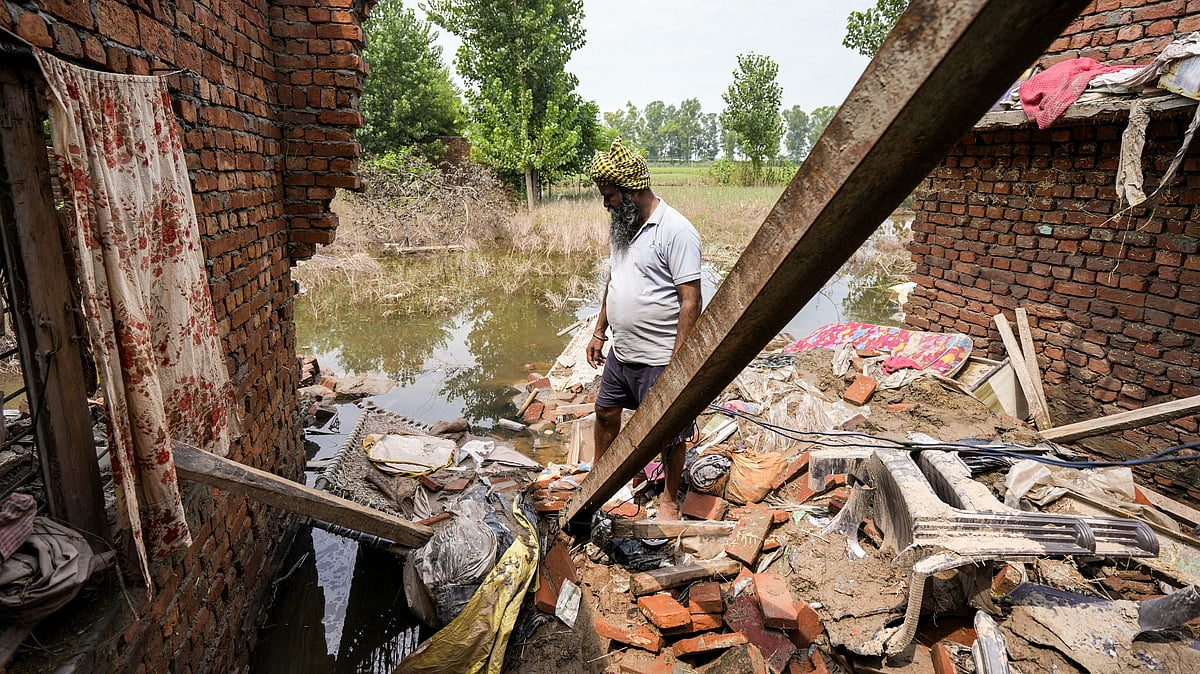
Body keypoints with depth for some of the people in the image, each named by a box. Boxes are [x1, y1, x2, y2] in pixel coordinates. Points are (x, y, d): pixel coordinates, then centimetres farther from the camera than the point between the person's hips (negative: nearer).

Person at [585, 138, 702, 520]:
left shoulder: (676, 231, -19)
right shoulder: (620, 226, 7)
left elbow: (691, 301, -21)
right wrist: (599, 331, 17)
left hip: (658, 360, -8)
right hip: (620, 352, 8)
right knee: (605, 411, 22)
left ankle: (670, 499, 31)